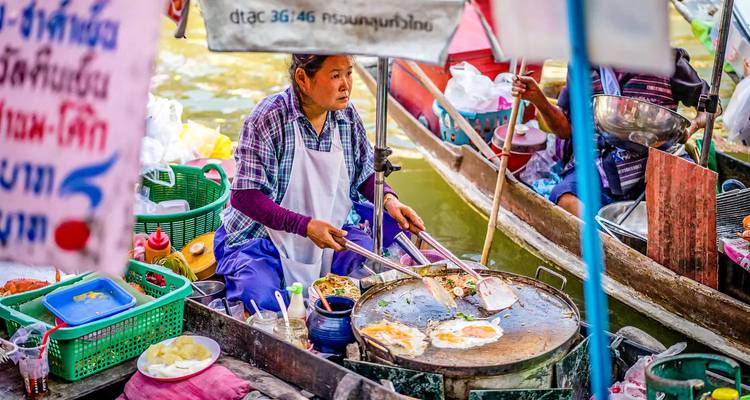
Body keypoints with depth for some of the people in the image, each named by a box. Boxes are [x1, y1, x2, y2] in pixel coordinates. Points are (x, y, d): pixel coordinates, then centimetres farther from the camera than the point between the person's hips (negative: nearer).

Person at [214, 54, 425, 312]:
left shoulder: (347, 116, -1)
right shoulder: (268, 119, -18)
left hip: (334, 235, 5)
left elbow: (365, 174, 13)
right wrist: (306, 226, -27)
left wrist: (389, 199, -10)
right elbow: (243, 196, -20)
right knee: (263, 302, -31)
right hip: (264, 240, -5)